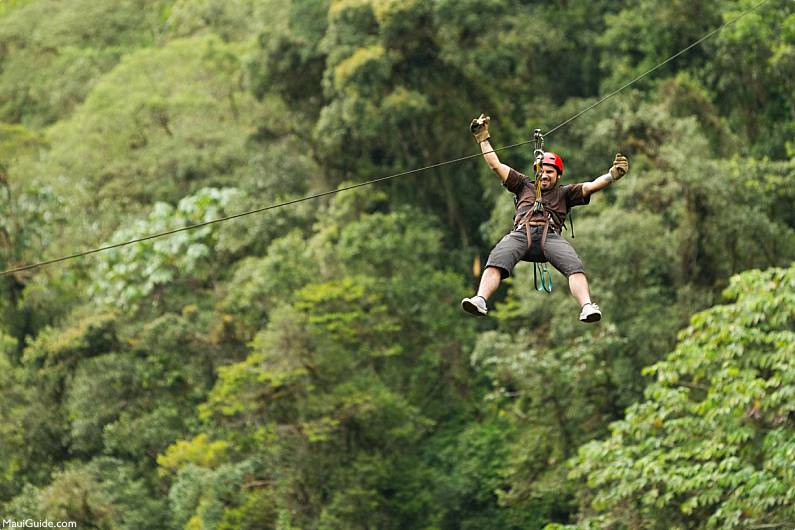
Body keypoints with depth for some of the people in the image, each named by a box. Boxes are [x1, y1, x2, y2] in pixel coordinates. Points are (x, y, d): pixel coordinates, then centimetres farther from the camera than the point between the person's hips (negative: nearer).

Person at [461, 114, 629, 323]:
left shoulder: (564, 193, 30)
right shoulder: (524, 185, 34)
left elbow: (591, 186, 17)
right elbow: (496, 166, 32)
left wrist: (612, 175, 1)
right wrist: (483, 139, 30)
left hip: (550, 235, 0)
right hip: (520, 233, 0)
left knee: (574, 266, -31)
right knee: (495, 263, -32)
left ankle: (587, 307, -50)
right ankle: (480, 300, -52)